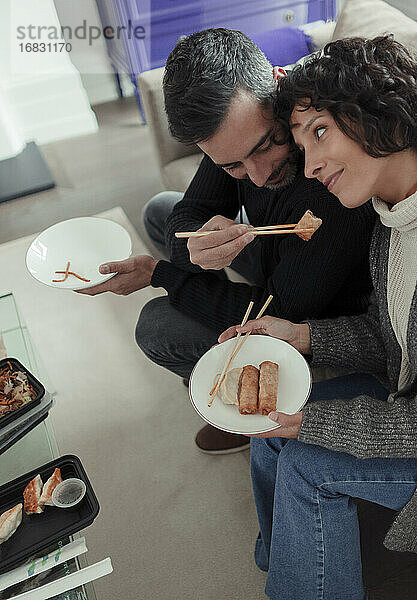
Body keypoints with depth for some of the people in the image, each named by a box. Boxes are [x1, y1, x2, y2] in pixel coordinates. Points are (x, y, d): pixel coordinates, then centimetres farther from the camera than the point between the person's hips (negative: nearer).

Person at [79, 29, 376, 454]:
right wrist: (194, 247, -38)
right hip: (274, 259, 7)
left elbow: (282, 312, -31)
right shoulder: (240, 124, -18)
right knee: (161, 211, 12)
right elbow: (186, 215, -11)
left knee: (158, 327, -17)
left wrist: (157, 273, -24)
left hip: (316, 320, -7)